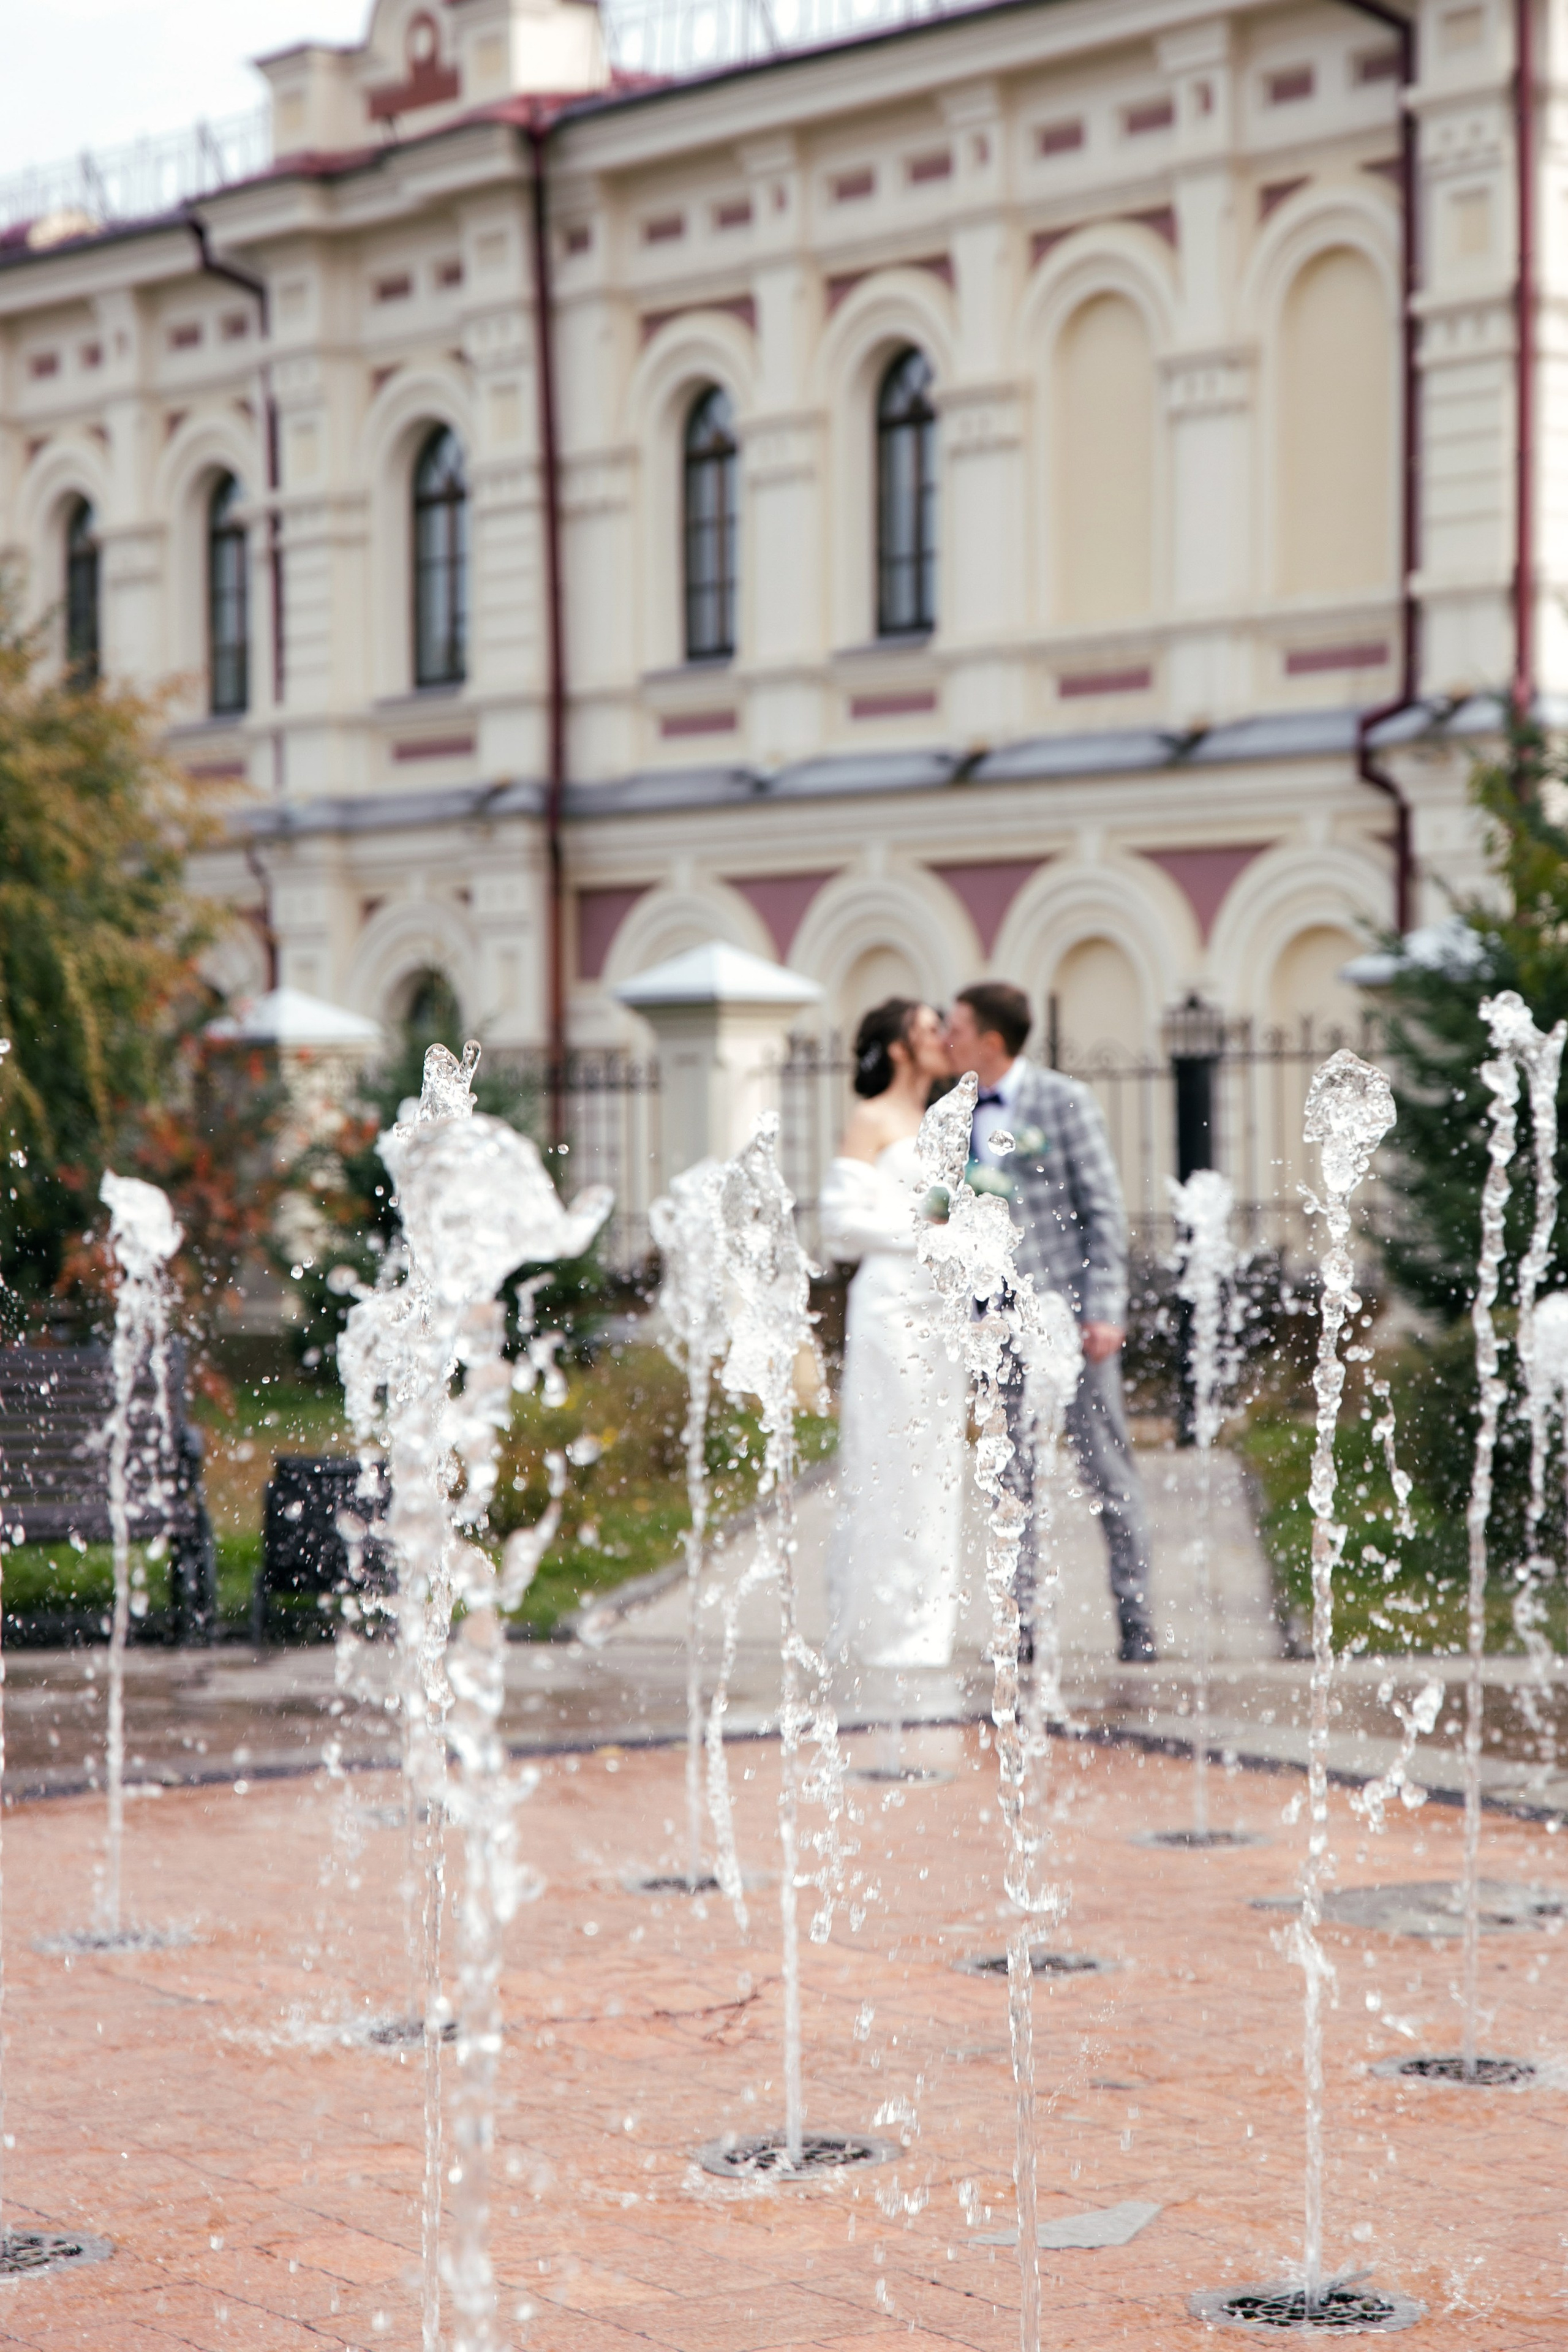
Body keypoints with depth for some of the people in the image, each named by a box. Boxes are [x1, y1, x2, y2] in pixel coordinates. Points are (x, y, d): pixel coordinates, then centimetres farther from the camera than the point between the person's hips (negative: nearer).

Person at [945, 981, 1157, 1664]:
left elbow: (1104, 1210, -5)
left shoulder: (1063, 1101, -4)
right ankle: (1021, 1626, 7)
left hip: (1069, 1313, -5)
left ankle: (1135, 1619, 8)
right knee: (1010, 1477, 4)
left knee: (1105, 1466, 1)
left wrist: (1104, 1310, -11)